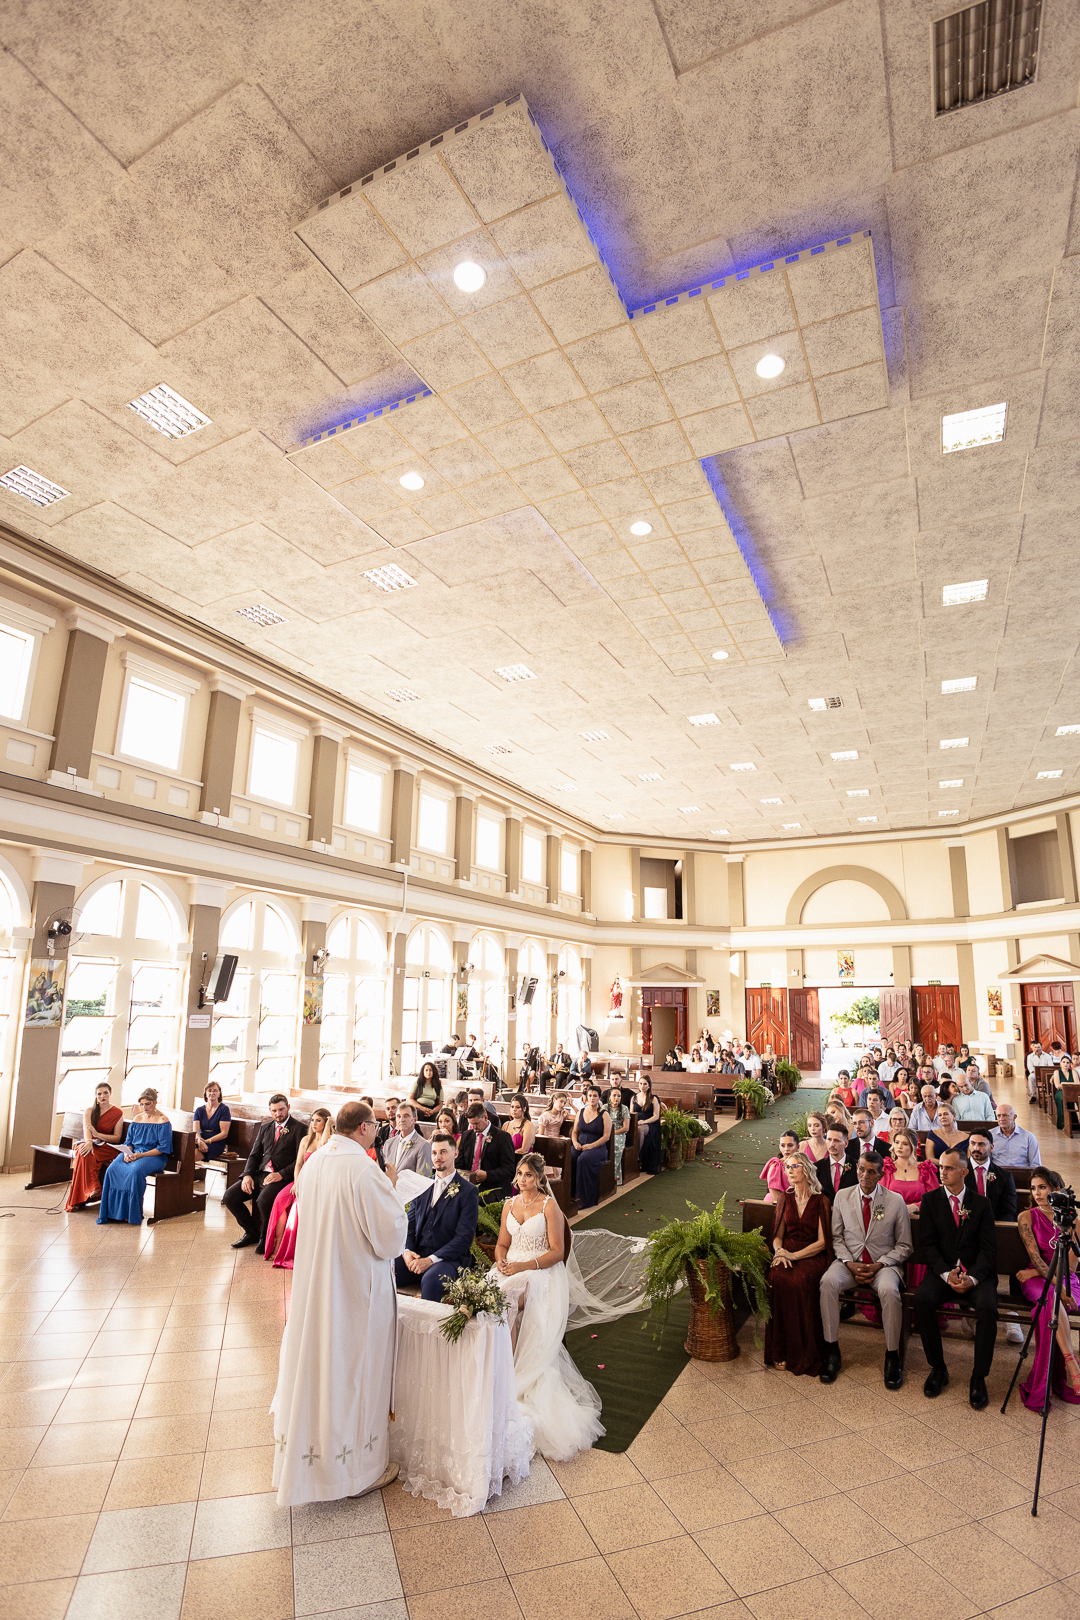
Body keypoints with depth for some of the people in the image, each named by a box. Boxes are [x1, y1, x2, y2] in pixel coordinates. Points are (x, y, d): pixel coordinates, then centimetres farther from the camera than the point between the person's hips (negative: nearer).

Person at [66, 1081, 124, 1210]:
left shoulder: (118, 1113, 4)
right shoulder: (89, 1111, 11)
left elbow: (117, 1138, -2)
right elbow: (86, 1128, -11)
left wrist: (97, 1134, -17)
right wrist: (89, 1141, -34)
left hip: (107, 1148, -2)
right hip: (90, 1144, 3)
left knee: (87, 1156, -33)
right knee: (83, 1152, -34)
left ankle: (79, 1199, -32)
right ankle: (93, 1190, -37)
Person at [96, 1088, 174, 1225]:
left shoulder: (163, 1121, -5)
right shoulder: (136, 1119, 15)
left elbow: (163, 1148, -10)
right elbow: (128, 1141, 14)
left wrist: (141, 1155, -19)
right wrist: (126, 1153, -8)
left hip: (155, 1156, -6)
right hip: (133, 1154, 6)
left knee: (135, 1171, -35)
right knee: (112, 1169, -22)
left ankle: (133, 1216, -21)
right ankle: (110, 1212, -15)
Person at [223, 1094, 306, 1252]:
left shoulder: (298, 1129, -2)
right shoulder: (264, 1128, 18)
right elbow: (254, 1155, 16)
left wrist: (281, 1174, -19)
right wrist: (247, 1175, -2)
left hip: (281, 1177, -7)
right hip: (259, 1174, 7)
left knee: (263, 1201, -33)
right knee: (228, 1197, -8)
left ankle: (265, 1238, -3)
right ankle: (252, 1232, 13)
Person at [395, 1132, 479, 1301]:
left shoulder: (468, 1191, -2)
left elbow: (464, 1237, -9)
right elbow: (409, 1224, 16)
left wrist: (431, 1259, -17)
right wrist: (406, 1251, -5)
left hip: (449, 1257, -5)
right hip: (416, 1255, 5)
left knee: (430, 1280, -37)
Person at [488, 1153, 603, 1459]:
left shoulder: (549, 1206, -3)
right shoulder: (509, 1204, 14)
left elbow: (557, 1252, -7)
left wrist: (524, 1266, -17)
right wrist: (501, 1260, -6)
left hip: (541, 1272, -5)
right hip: (511, 1268, 5)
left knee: (510, 1299, -33)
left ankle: (510, 1372, -24)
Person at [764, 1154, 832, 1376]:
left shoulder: (820, 1201, 2)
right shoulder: (786, 1199, 15)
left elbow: (822, 1242, -3)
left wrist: (794, 1255, -15)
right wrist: (780, 1250, -8)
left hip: (812, 1256, -3)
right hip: (787, 1253, 3)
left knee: (799, 1282, -35)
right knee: (777, 1278, -30)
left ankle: (803, 1355, -20)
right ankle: (780, 1352, -21)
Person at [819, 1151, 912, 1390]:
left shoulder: (895, 1201, -3)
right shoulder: (842, 1196, 3)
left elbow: (904, 1246, 1)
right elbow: (837, 1238, 7)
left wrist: (878, 1266, -12)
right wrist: (850, 1264, -11)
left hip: (884, 1263, -1)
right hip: (849, 1260, 2)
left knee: (889, 1290, -34)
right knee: (828, 1282, -28)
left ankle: (892, 1355, -12)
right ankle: (831, 1350, -14)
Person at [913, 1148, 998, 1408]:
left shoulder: (981, 1203, 6)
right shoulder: (930, 1200, 6)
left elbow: (989, 1248, 0)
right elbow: (927, 1244, 1)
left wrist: (972, 1277, -16)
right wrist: (947, 1274, -16)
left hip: (977, 1273, 0)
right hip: (942, 1272, 0)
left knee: (987, 1306, -31)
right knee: (922, 1298, -28)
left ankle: (979, 1377, -12)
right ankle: (937, 1368, -8)